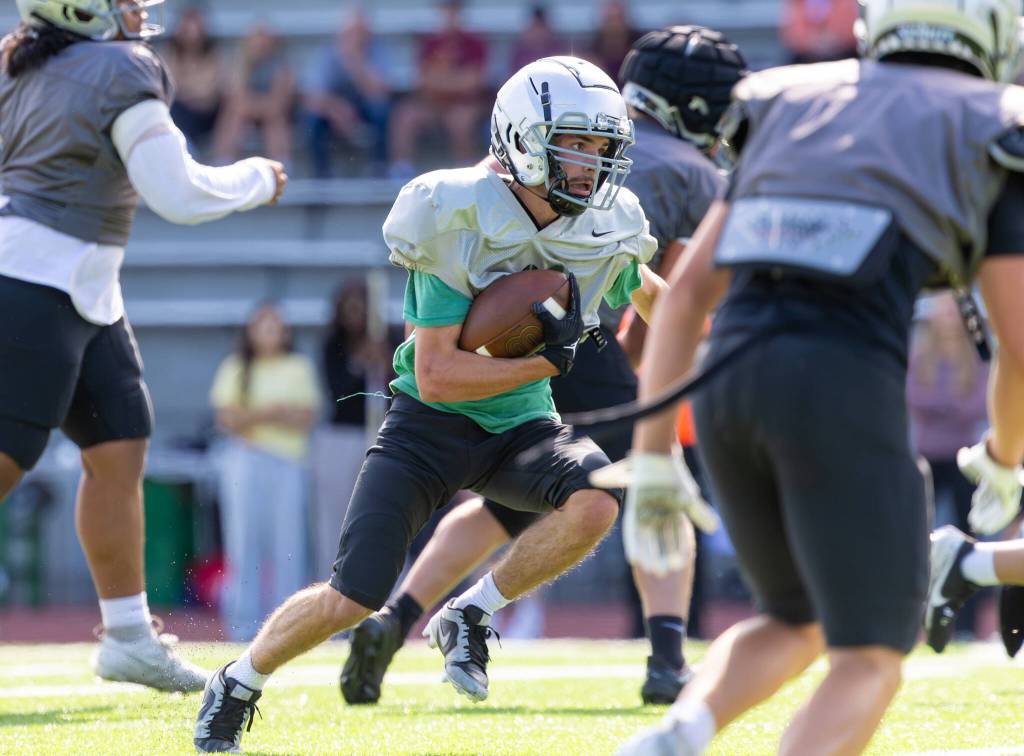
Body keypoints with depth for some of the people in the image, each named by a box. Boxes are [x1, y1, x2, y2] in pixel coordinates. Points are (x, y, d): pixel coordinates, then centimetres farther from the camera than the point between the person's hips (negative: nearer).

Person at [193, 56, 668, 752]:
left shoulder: (607, 231, -8)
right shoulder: (458, 223, -22)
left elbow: (646, 292, 19)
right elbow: (436, 376, -24)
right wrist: (549, 362, -29)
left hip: (521, 426, 4)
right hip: (433, 424, -4)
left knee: (594, 504, -29)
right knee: (352, 600, -11)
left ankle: (470, 617, -5)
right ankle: (240, 683, 18)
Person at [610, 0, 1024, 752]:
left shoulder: (791, 107, 27)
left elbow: (688, 288, 19)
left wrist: (652, 460, 19)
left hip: (734, 379, 5)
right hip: (844, 387, -5)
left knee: (796, 626, 25)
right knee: (870, 666, 4)